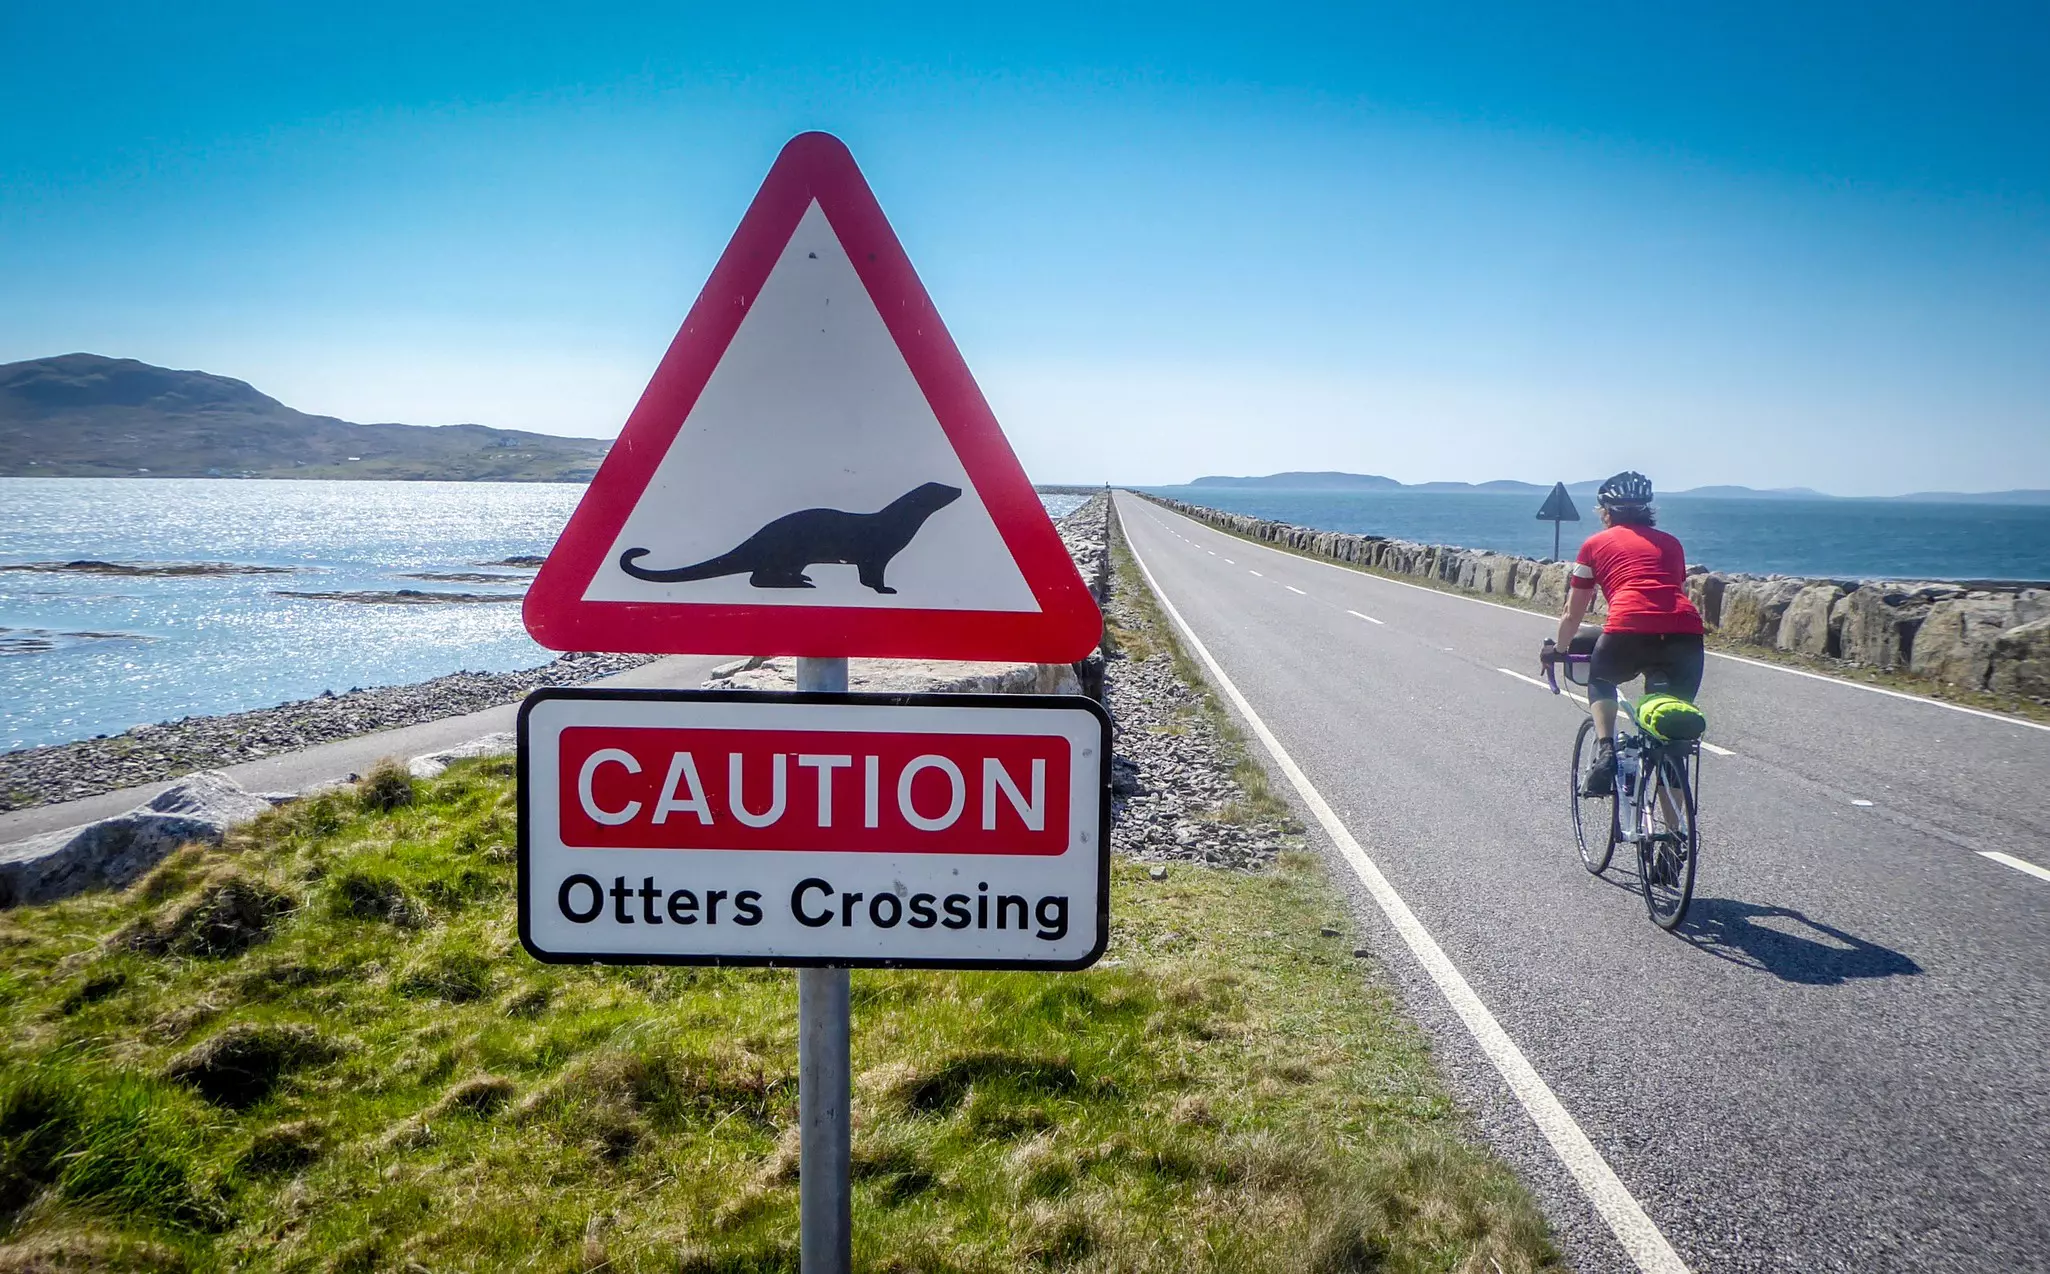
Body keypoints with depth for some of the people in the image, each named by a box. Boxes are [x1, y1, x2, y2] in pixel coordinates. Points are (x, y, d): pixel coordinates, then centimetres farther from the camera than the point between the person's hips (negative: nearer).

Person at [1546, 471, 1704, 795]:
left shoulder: (1596, 543, 21)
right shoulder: (1670, 543, 30)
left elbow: (1573, 615, 26)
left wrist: (1560, 650, 45)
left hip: (1628, 632, -3)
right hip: (1686, 636, 3)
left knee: (1600, 677, 31)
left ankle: (1605, 751, 9)